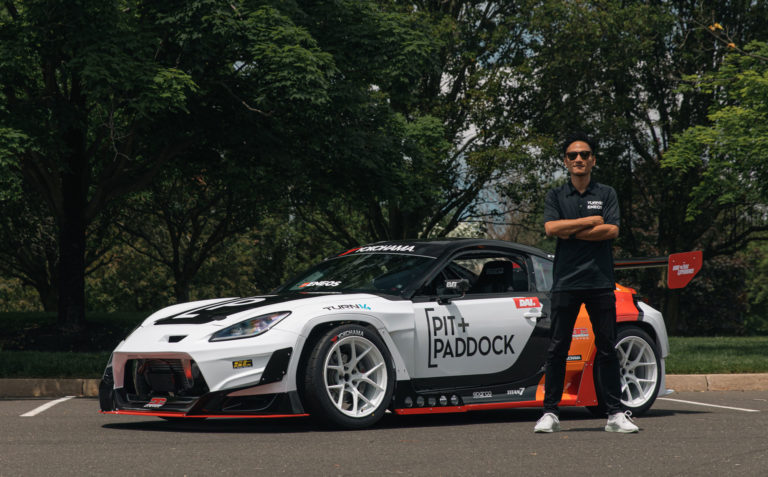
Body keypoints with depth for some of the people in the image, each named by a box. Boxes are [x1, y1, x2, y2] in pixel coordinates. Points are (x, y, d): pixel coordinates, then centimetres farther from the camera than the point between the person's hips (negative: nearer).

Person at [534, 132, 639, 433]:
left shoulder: (607, 194, 9)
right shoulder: (556, 196, 10)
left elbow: (612, 230, -6)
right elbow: (551, 228, -7)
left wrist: (571, 232, -7)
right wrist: (591, 221, -7)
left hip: (600, 281, 0)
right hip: (565, 281, 0)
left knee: (607, 348, 2)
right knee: (557, 349, 0)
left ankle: (615, 413, 6)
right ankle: (550, 413, 4)